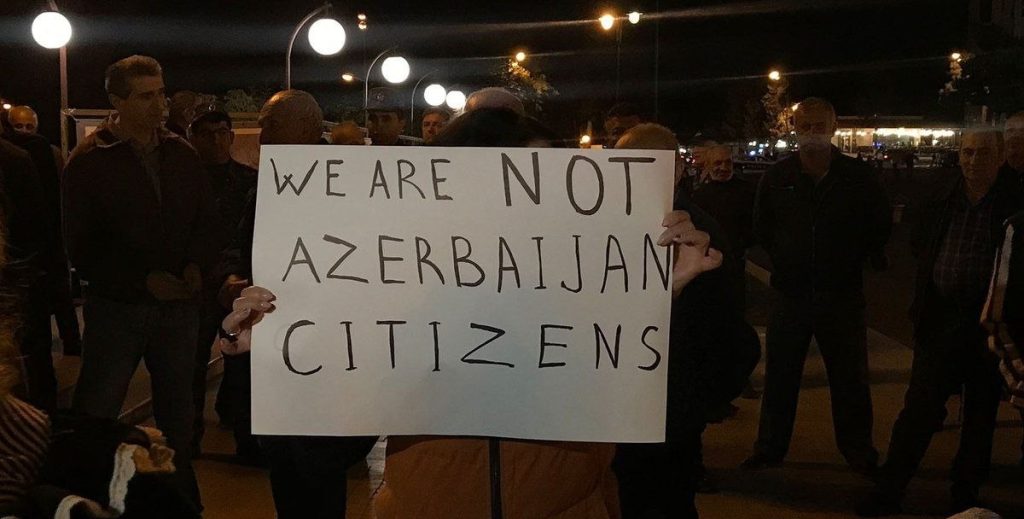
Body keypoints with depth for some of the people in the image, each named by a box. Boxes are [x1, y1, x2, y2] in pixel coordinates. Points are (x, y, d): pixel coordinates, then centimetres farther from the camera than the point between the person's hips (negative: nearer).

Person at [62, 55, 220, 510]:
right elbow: (82, 245, -8)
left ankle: (183, 499, 28)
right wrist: (144, 280, -16)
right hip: (116, 306, -4)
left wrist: (197, 265, -9)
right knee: (94, 416, 0)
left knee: (178, 413, 15)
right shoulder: (89, 161, -5)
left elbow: (207, 220, 11)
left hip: (179, 303, 4)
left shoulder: (181, 154, 7)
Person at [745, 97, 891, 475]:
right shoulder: (777, 177, 2)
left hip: (843, 295, -1)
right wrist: (783, 257, 7)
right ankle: (769, 449, 21)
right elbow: (761, 227, 15)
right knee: (779, 376, 9)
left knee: (850, 379, 7)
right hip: (791, 293, 1)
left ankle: (858, 450, 20)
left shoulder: (858, 177, -3)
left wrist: (858, 258, 3)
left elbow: (881, 226, 9)